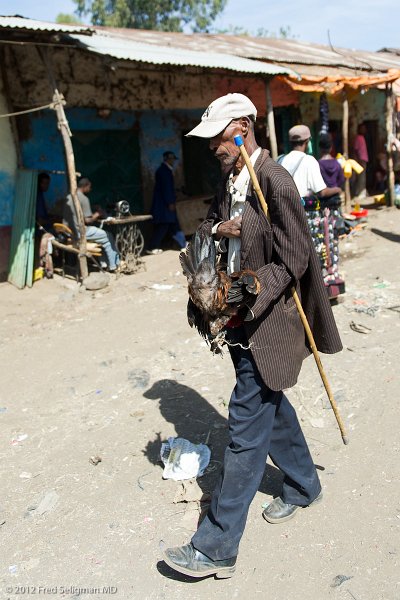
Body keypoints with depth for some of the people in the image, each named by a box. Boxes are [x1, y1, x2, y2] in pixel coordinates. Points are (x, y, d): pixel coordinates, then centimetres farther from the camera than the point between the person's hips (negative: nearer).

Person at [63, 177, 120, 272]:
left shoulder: (69, 197, 13)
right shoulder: (84, 198, -14)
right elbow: (88, 220, -17)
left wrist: (93, 214, 19)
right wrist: (97, 214, 2)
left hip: (68, 231, 9)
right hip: (80, 232, -9)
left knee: (102, 233, 25)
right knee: (108, 236, 6)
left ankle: (104, 263, 24)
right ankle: (113, 266, 11)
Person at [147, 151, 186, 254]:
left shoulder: (166, 170, 18)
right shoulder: (163, 170, -13)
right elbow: (165, 187, -20)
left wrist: (172, 201, 17)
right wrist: (170, 203, -21)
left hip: (167, 203, 10)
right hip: (163, 204, -10)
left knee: (174, 225, 10)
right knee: (162, 226, -8)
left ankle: (184, 245, 13)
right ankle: (153, 248, -3)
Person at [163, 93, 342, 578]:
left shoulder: (275, 181, -17)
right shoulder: (230, 180, 9)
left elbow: (293, 260, -16)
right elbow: (209, 222, 21)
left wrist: (246, 300, -27)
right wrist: (217, 229, -3)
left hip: (268, 321, -9)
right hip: (241, 318, 9)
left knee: (245, 428, -3)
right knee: (270, 406, 22)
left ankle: (216, 548, 9)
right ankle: (303, 485, 46)